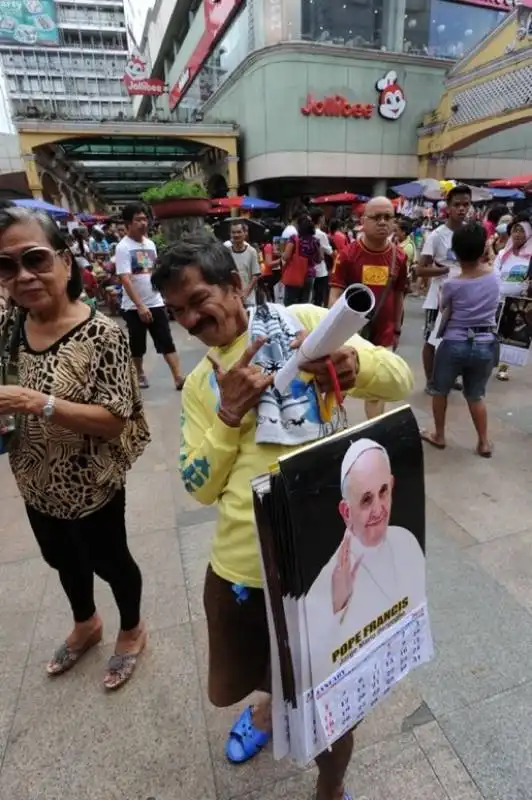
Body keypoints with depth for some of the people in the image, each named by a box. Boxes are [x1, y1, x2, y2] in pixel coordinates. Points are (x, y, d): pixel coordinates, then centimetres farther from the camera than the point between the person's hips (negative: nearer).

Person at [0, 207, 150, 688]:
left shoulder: (101, 334, -23)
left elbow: (115, 421, -25)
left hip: (92, 486, -6)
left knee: (110, 561, 17)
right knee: (62, 559, 27)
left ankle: (132, 630, 48)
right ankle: (86, 625, 57)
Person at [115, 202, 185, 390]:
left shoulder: (150, 244, 8)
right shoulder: (123, 247, -12)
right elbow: (125, 279, -20)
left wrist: (164, 295, 16)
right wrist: (140, 306, -26)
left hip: (156, 303, 4)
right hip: (134, 307, -4)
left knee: (167, 341, -2)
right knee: (137, 344, 9)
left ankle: (179, 378, -3)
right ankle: (140, 375, 29)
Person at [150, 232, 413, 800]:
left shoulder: (303, 321, -3)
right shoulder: (199, 385, 8)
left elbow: (401, 380, -5)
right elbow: (201, 489, 3)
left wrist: (353, 364, -28)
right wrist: (229, 415, -13)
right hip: (241, 563, 5)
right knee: (228, 687, 24)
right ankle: (277, 695, 60)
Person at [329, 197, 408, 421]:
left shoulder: (399, 256, 1)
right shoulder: (348, 254, -10)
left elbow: (398, 296, 12)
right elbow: (335, 294, -12)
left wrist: (397, 329, 15)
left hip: (383, 335, 3)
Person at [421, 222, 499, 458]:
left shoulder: (451, 285, -14)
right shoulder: (493, 276, -4)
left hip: (454, 345, -4)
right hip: (487, 345, 4)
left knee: (440, 391, 18)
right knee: (476, 396, 19)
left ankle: (439, 436, 29)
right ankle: (484, 442, 24)